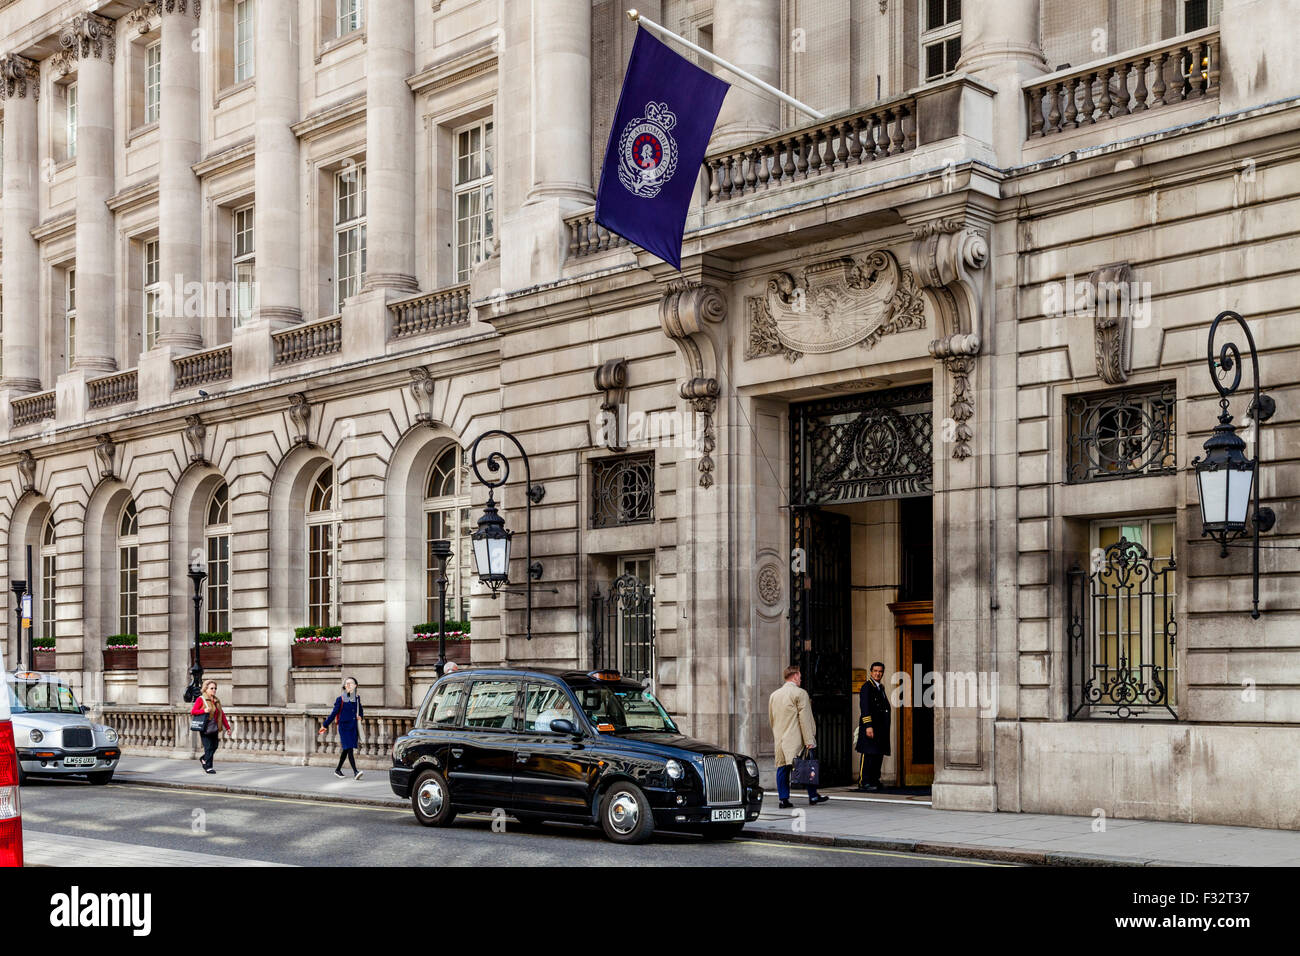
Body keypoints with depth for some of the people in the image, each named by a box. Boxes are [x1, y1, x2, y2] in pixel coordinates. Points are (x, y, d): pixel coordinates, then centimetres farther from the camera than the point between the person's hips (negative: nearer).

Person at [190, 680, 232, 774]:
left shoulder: (217, 701, 14)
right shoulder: (201, 699, -2)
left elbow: (222, 715, 15)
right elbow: (193, 711, -8)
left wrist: (227, 727, 11)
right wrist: (204, 711, -23)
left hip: (214, 729, 6)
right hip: (205, 729, -6)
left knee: (214, 747, 8)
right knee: (208, 748, -7)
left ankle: (203, 759, 33)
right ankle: (208, 767, -1)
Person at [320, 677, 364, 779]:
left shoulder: (357, 698, 8)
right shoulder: (340, 699, -6)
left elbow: (361, 710, 25)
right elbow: (334, 713, -1)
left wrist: (360, 716, 4)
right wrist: (325, 726, 0)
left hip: (353, 727, 5)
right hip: (344, 727, -5)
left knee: (346, 750, 14)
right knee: (349, 749, -13)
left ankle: (338, 770, 30)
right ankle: (355, 772, -21)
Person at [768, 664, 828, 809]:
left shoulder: (774, 695, 12)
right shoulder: (800, 693, -7)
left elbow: (771, 719, 18)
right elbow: (805, 719, -11)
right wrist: (809, 741, -11)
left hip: (780, 739, 5)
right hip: (797, 740, -5)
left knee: (782, 768, 5)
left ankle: (784, 799, 1)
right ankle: (813, 796, 12)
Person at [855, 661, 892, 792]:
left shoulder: (880, 688, 20)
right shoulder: (867, 686, -8)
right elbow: (865, 707, -16)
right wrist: (868, 726, -24)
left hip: (880, 728, 9)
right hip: (870, 726, -9)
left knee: (878, 755, 11)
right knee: (868, 754, -11)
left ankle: (874, 780, 19)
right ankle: (863, 782, -12)